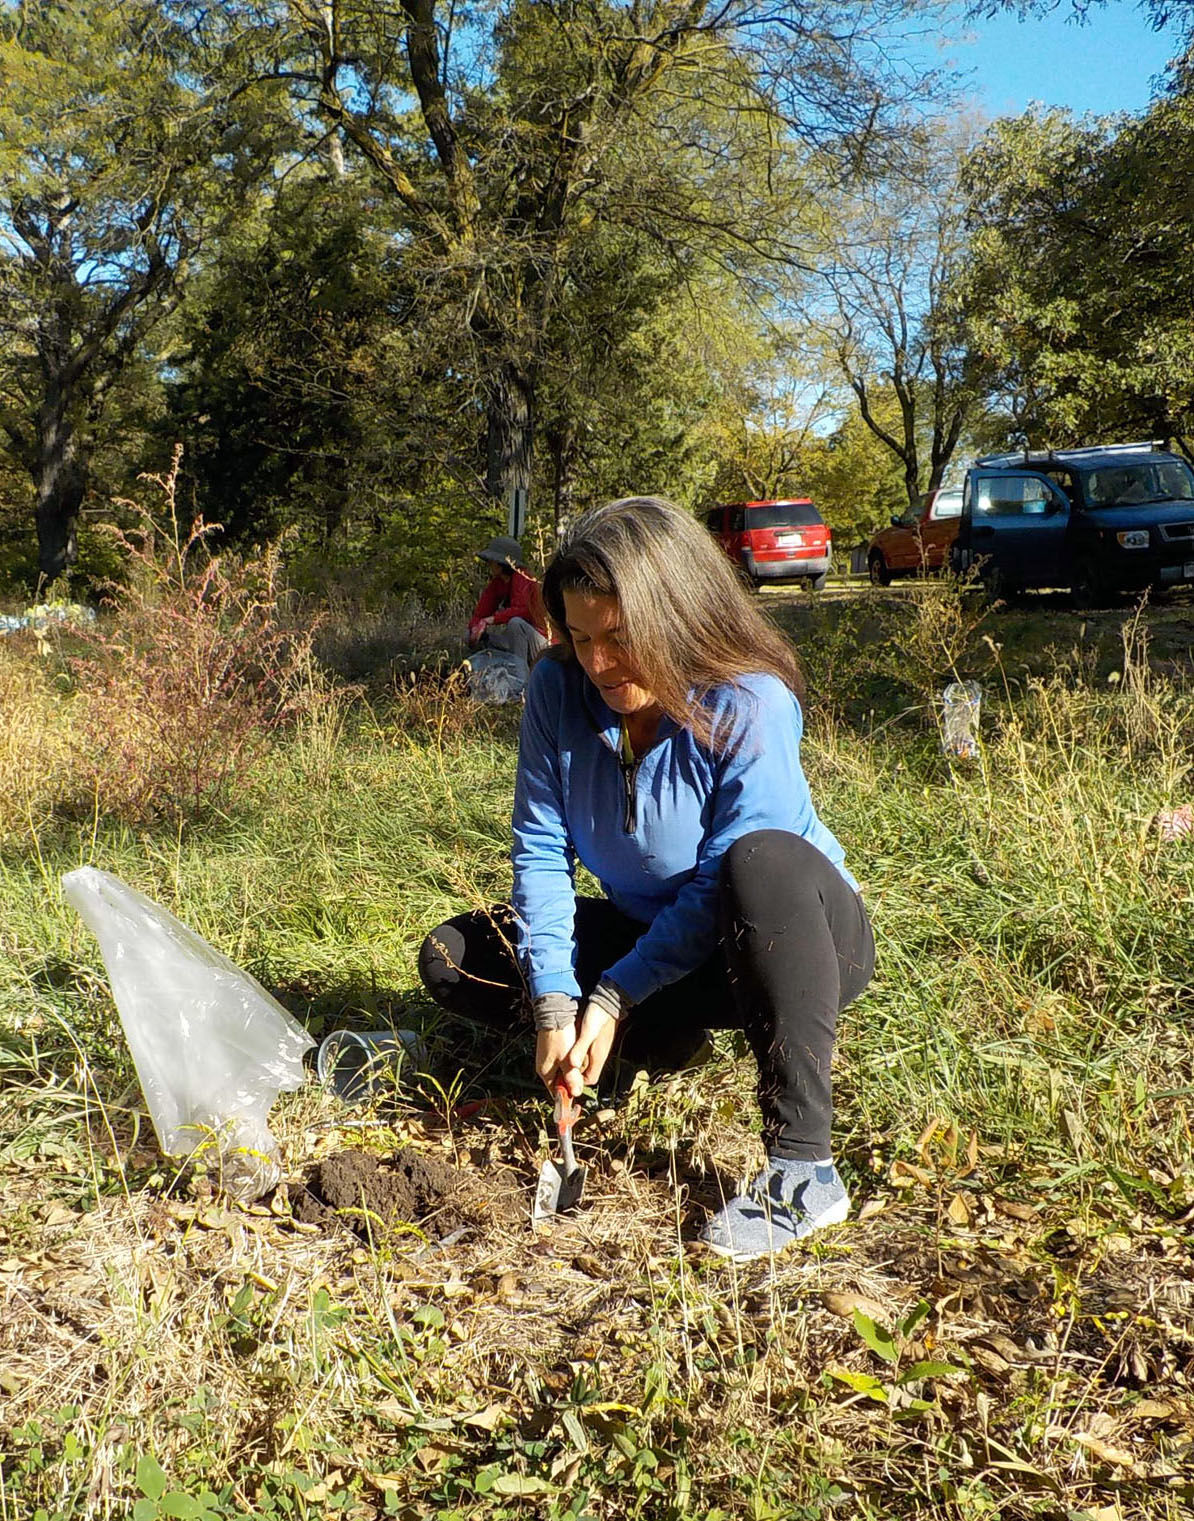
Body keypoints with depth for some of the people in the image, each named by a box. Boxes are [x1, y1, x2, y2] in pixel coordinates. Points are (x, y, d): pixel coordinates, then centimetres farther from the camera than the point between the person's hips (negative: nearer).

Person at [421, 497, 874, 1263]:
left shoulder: (750, 707, -26)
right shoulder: (560, 690, -12)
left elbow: (720, 886, -26)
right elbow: (542, 850, -12)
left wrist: (614, 997, -25)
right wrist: (556, 1002, -22)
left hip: (797, 935, -5)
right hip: (654, 935, 6)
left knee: (765, 860, -42)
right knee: (452, 958, -5)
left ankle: (804, 1171, -35)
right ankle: (669, 1034, 5)